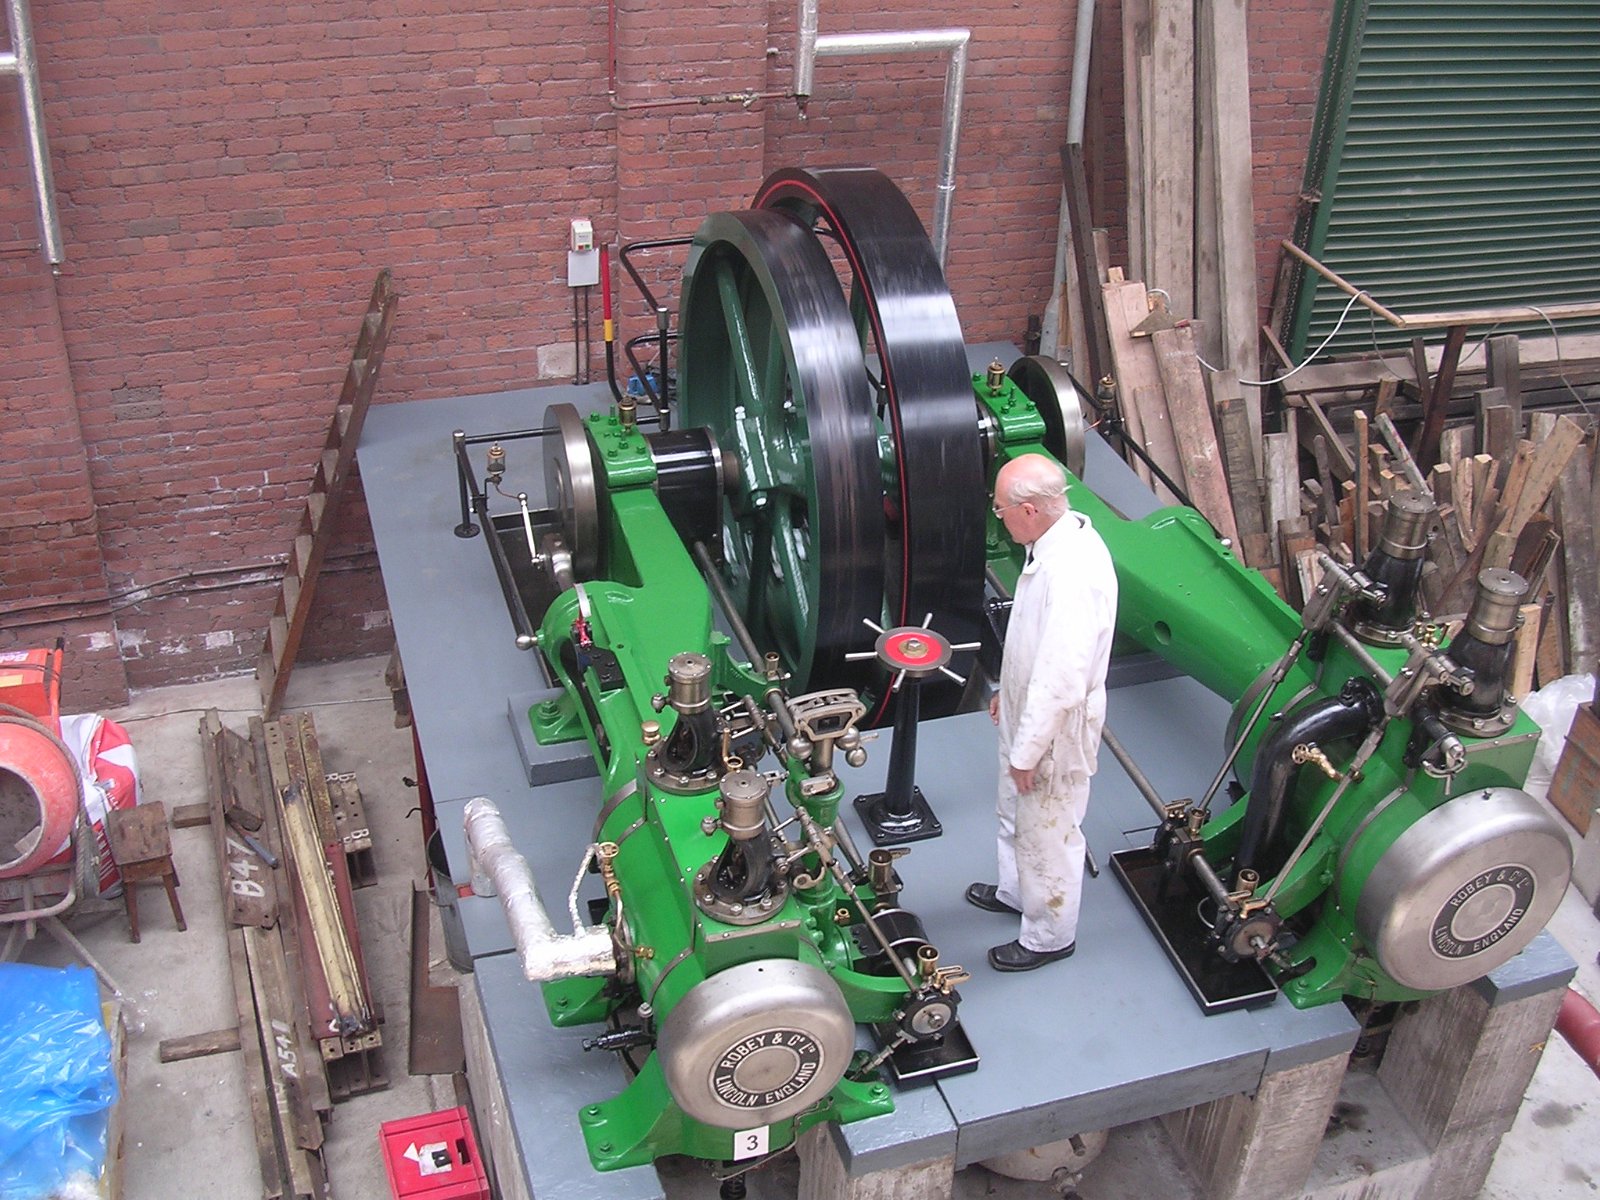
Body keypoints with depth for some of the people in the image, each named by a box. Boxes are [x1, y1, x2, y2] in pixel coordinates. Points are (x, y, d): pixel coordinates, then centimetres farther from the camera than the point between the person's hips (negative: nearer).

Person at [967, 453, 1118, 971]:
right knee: (1015, 814, 29)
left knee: (1047, 831, 12)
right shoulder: (1055, 539, -4)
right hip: (1027, 710, 10)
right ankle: (1015, 892, 53)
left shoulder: (1074, 575, -36)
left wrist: (1027, 753, -23)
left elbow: (1061, 679, -32)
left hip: (1055, 727, -10)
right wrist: (1006, 691, 21)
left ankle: (1049, 936, 33)